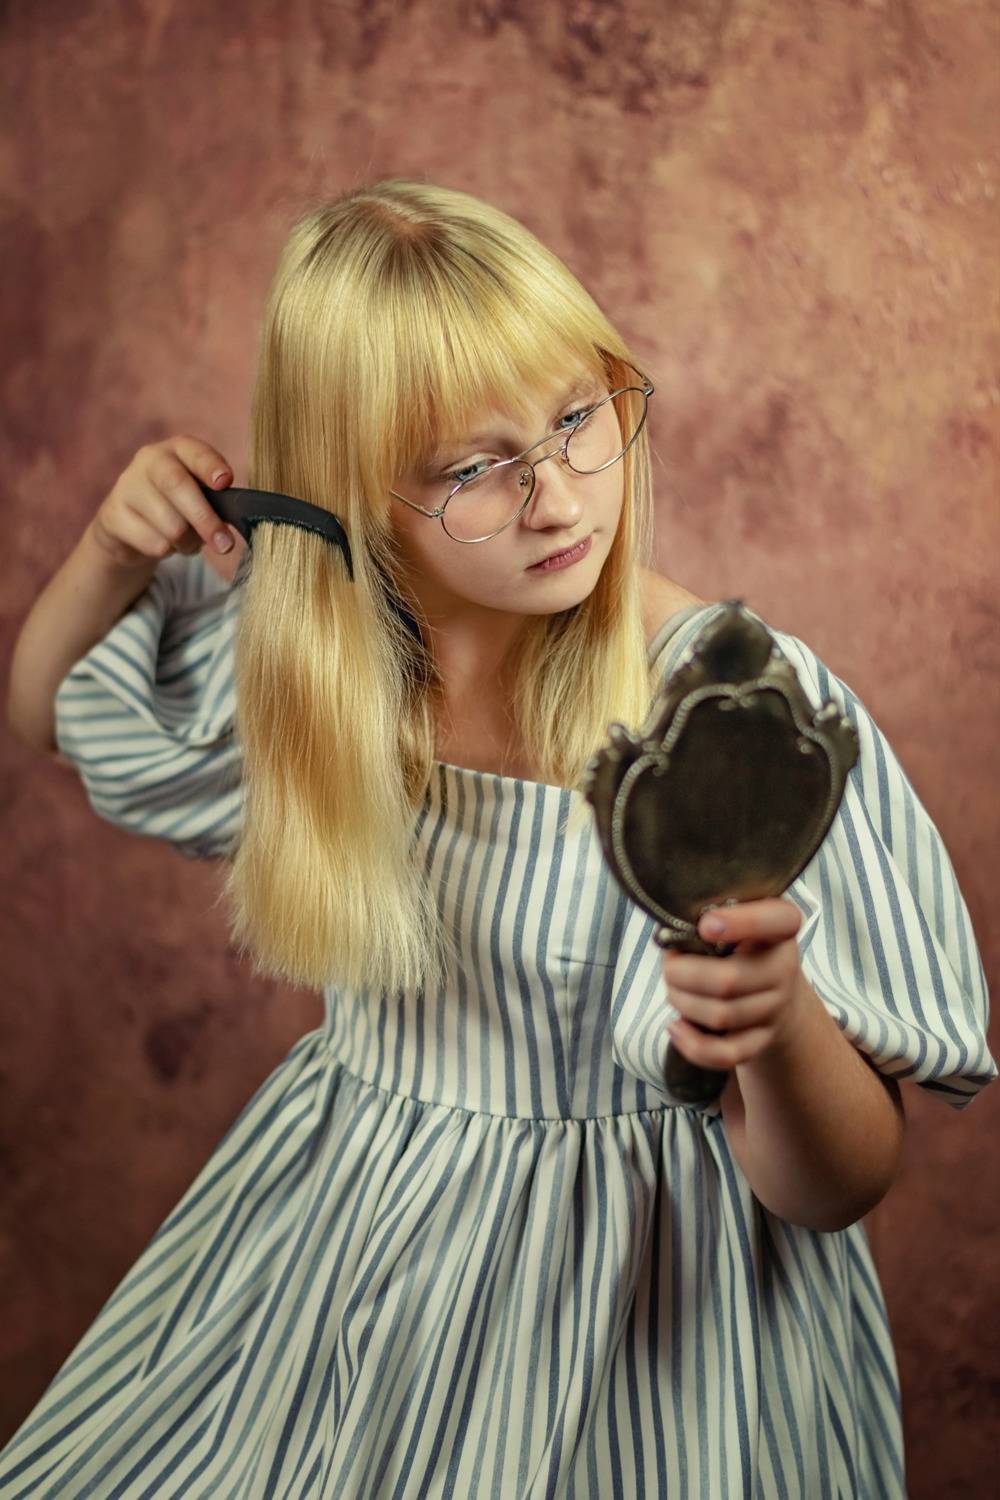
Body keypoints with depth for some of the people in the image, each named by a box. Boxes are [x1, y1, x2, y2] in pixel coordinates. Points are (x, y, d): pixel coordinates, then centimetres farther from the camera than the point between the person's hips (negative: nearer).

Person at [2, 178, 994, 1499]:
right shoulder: (316, 641, -7)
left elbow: (844, 1188, -18)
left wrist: (779, 1034, -41)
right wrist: (113, 553, -8)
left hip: (638, 1313, -4)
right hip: (332, 1246, 5)